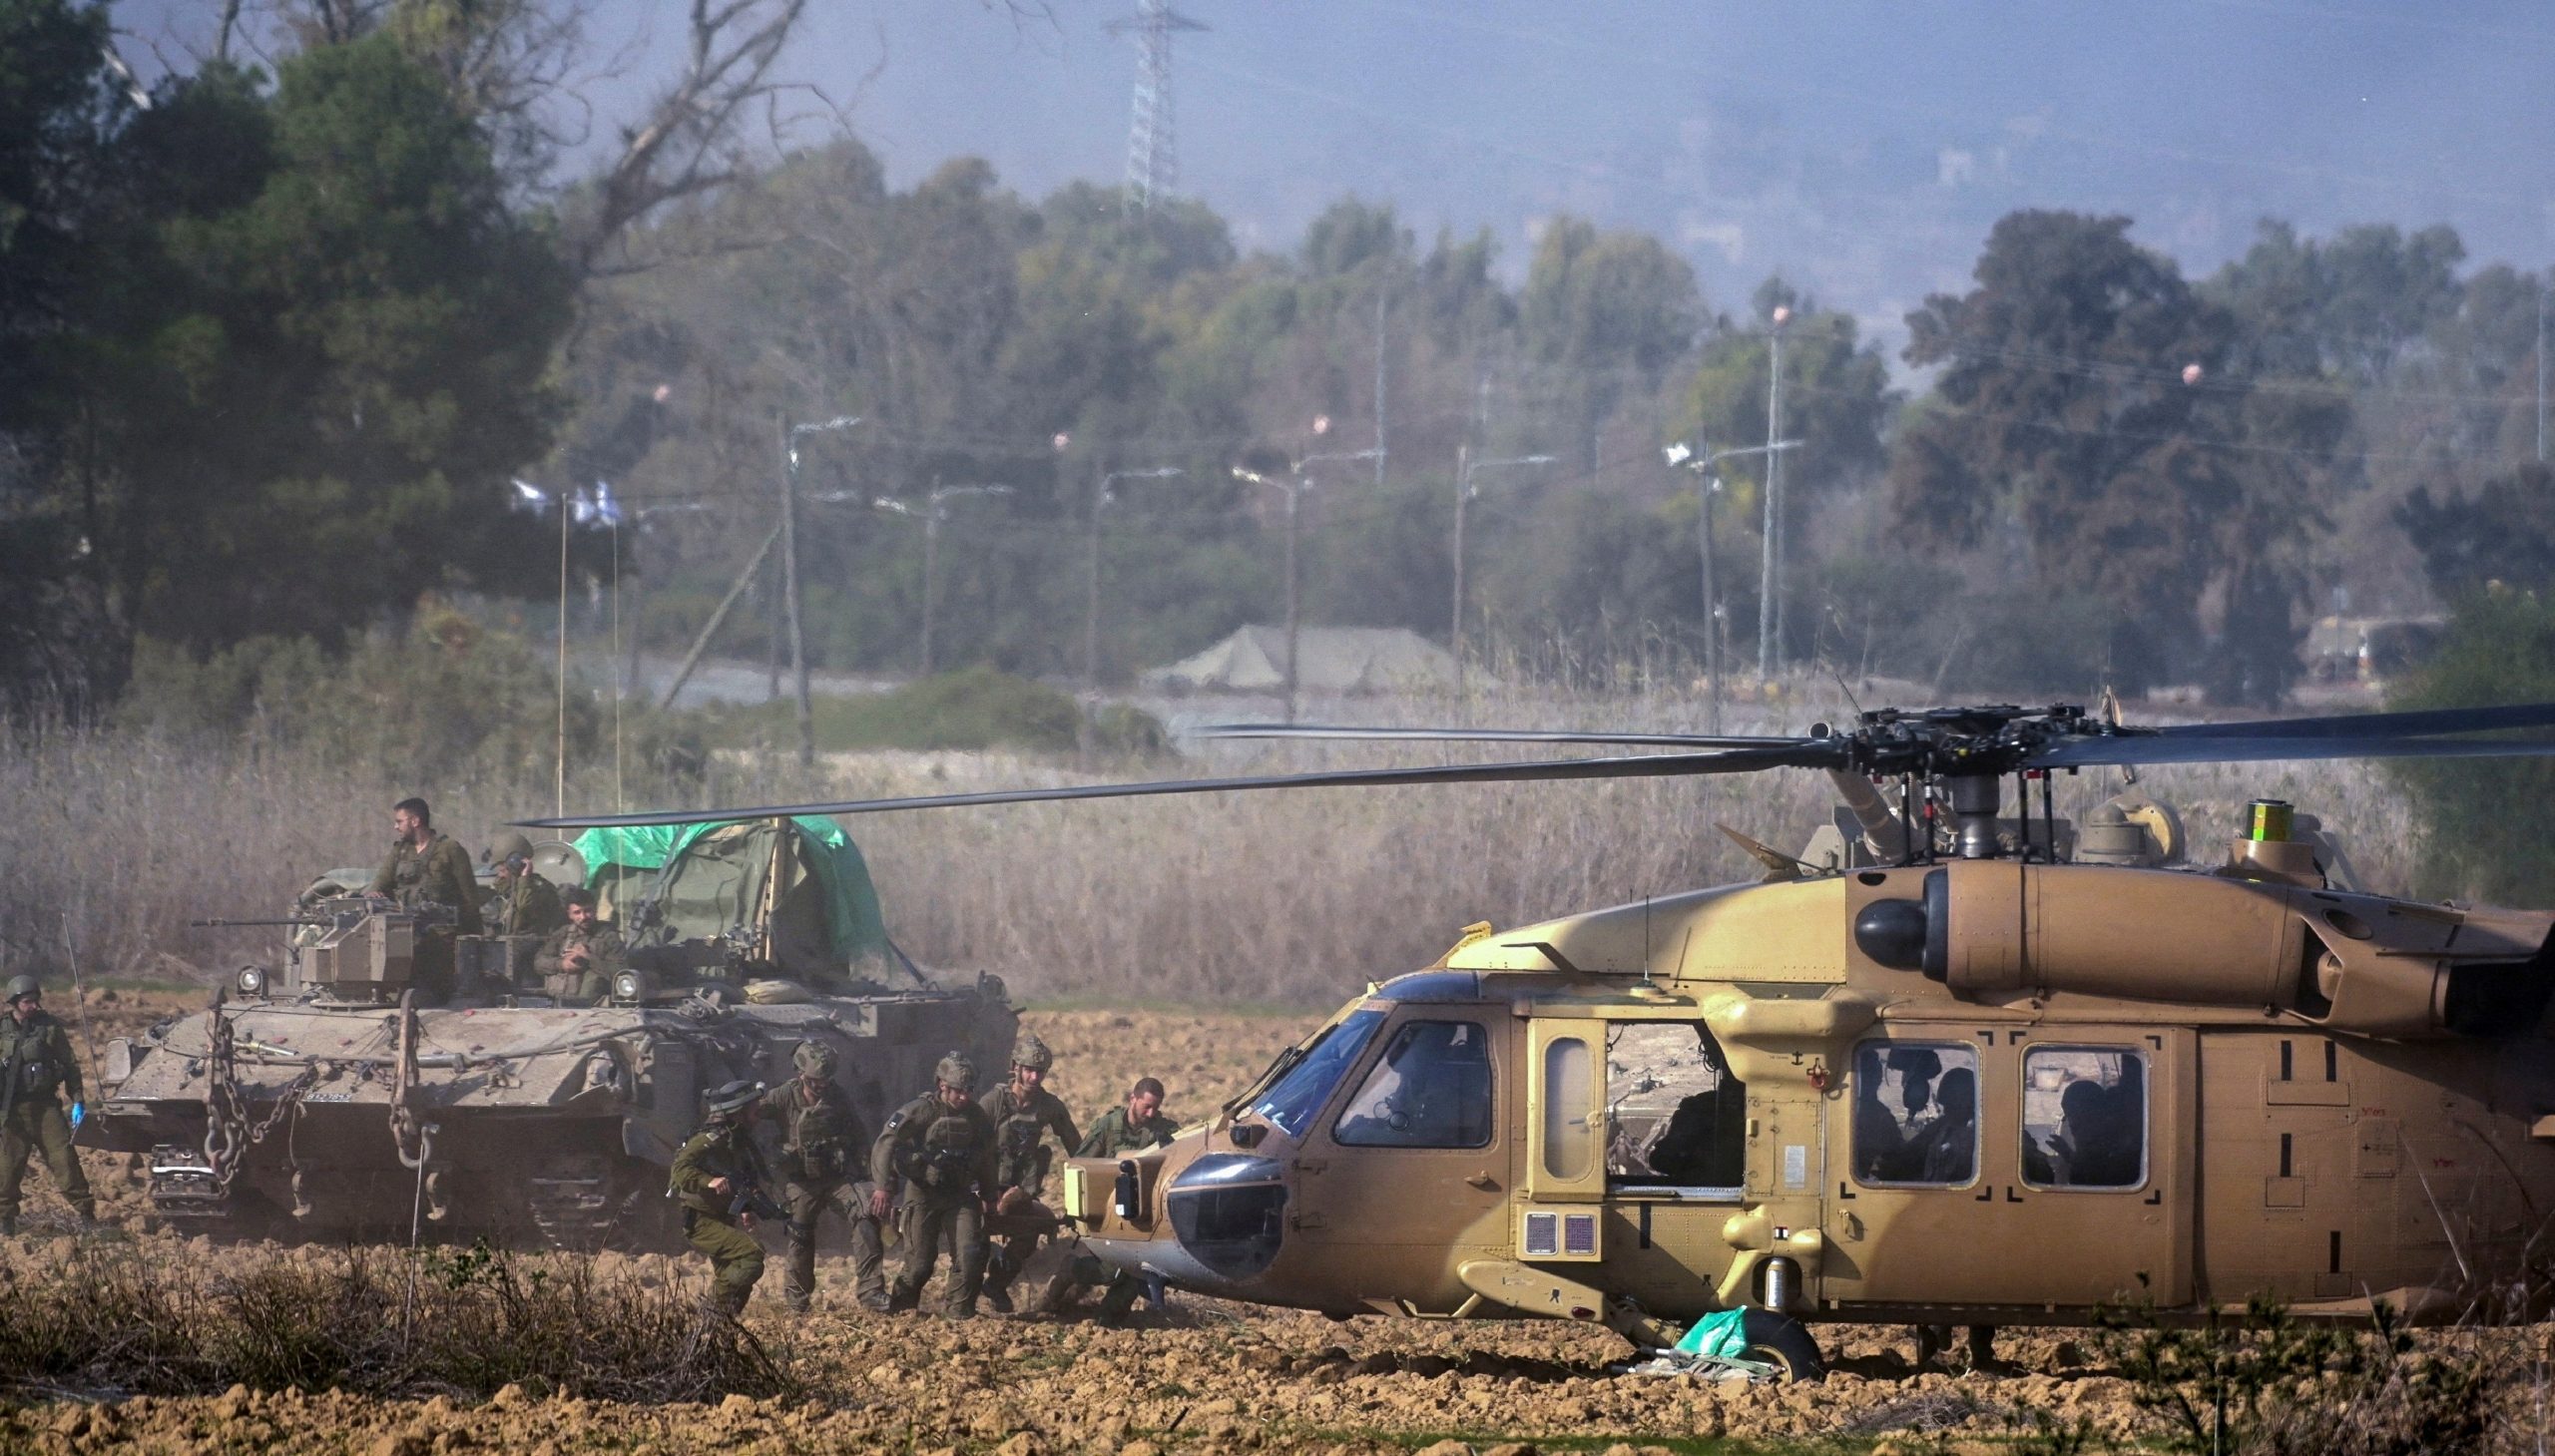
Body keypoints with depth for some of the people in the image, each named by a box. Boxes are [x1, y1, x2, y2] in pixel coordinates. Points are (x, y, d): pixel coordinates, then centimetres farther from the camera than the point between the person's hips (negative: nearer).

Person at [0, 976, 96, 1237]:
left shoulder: (50, 1027, 2)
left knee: (64, 1158, -5)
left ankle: (86, 1214, 1)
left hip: (46, 1105, 0)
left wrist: (77, 1102, 1)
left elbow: (69, 1065, 7)